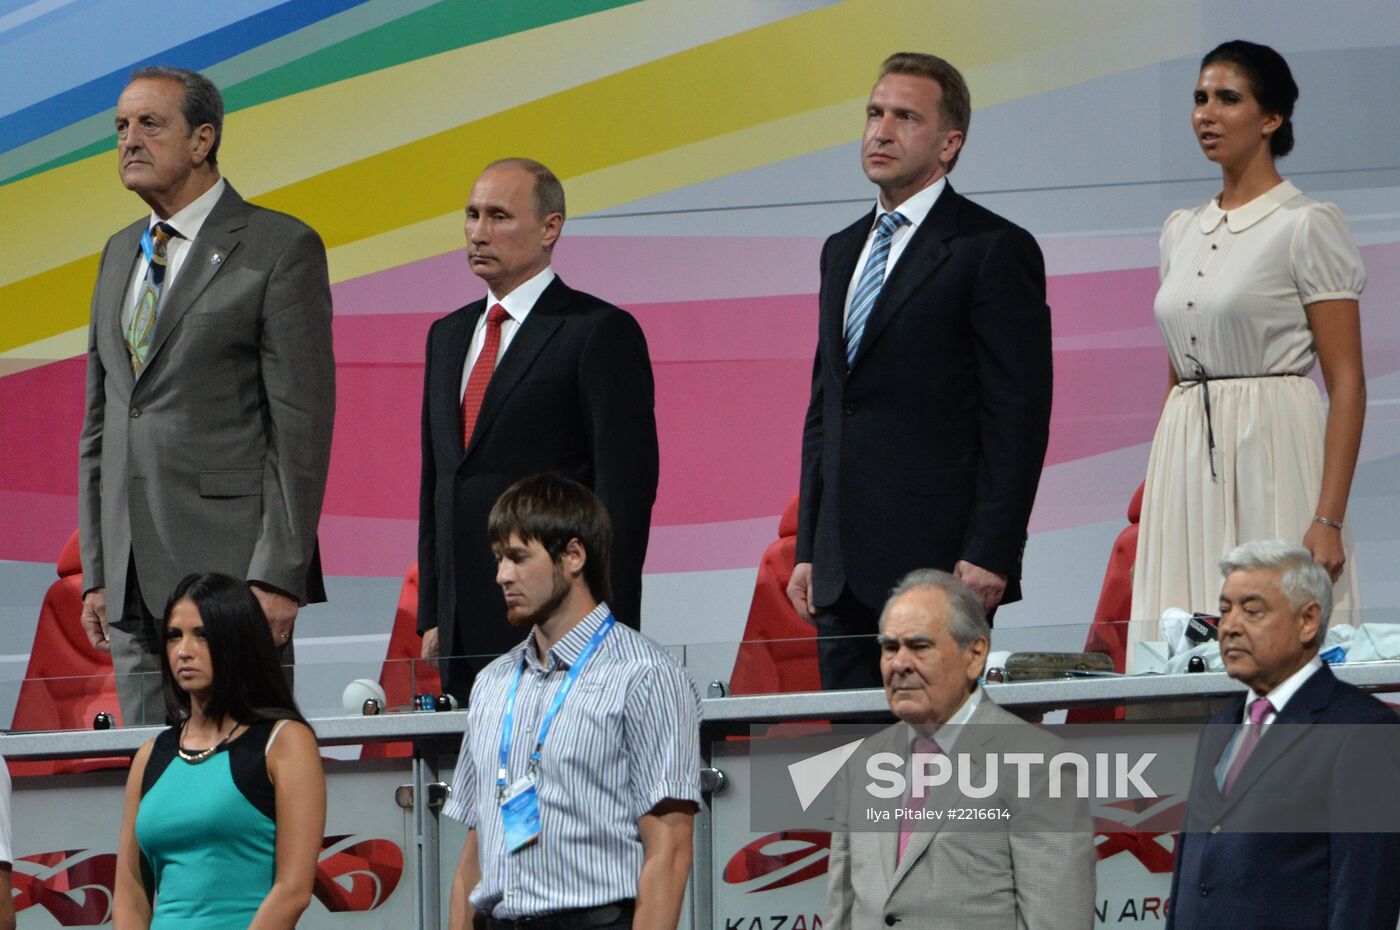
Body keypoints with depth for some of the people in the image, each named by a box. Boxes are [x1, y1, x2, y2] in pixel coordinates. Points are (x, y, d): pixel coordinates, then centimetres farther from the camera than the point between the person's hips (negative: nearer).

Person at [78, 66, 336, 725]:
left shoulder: (280, 248, -3)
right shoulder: (120, 254, 19)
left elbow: (302, 424, -9)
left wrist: (278, 576, -15)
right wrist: (96, 573, 14)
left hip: (233, 569, -7)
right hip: (134, 584, 7)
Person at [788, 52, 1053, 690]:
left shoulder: (994, 249, -4)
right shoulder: (843, 252, 20)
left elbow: (1018, 419, -10)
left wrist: (988, 557, -16)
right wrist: (808, 550, 15)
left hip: (938, 564, -7)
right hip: (844, 570, 7)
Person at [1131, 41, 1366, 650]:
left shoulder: (1308, 226, -4)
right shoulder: (1182, 231, 16)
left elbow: (1347, 382, -8)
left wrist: (1328, 521, -17)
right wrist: (1158, 489, 14)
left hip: (1272, 459, -6)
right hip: (1188, 472, 6)